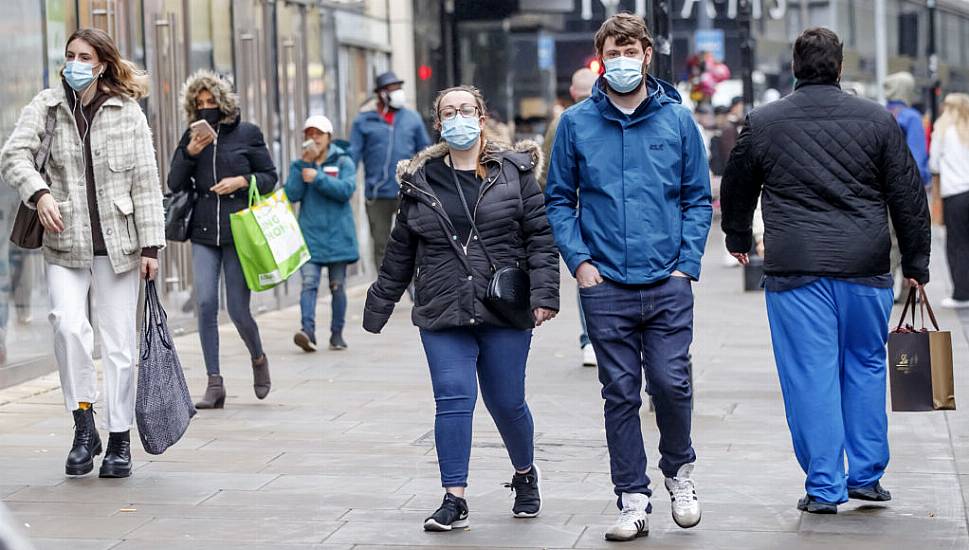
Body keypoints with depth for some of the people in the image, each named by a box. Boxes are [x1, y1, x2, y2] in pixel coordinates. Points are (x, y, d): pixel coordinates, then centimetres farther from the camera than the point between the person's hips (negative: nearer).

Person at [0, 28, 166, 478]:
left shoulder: (127, 112, 4)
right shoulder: (47, 106, 5)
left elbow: (145, 182, 4)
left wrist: (151, 244, -1)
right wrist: (39, 193, -25)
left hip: (117, 243, 0)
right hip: (65, 243, 0)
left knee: (119, 342, 2)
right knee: (68, 325, -20)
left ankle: (119, 441, 12)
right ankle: (84, 424, -5)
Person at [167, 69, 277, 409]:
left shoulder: (247, 134, 1)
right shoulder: (191, 138, 9)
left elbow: (270, 177, 6)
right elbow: (174, 184, 6)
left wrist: (242, 181, -12)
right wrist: (189, 153, -9)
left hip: (238, 232, -3)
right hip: (204, 233, 3)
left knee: (237, 310, -2)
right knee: (205, 304, -8)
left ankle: (258, 359, 29)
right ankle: (214, 384, -3)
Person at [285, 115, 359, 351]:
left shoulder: (343, 162, 4)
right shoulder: (298, 165, 10)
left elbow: (346, 190, -12)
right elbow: (292, 194, -5)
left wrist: (318, 178, -19)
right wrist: (304, 164, -10)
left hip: (337, 234, 0)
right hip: (309, 234, 1)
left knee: (337, 286, 6)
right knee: (309, 282, -14)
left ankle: (337, 334, 16)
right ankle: (308, 330, -25)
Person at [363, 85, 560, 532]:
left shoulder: (514, 171, 3)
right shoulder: (420, 181, 8)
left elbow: (541, 235, 0)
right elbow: (400, 252, 15)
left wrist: (544, 293, -9)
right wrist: (379, 306, 17)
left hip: (504, 312, -1)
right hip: (443, 313, 1)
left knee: (506, 402, 6)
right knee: (453, 399, -8)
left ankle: (526, 476, 33)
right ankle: (454, 500, -3)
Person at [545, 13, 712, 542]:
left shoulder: (678, 120, 4)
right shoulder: (576, 123, 4)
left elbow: (698, 199, 8)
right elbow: (558, 200, 9)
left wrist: (687, 263, -2)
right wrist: (579, 260, -3)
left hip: (668, 284, 0)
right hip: (605, 286, 1)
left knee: (671, 384, -6)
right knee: (621, 394, 4)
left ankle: (679, 468, 22)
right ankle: (633, 501, 12)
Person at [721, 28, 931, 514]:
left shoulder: (761, 123, 3)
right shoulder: (877, 120, 3)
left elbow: (736, 191, 17)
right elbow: (909, 196, 6)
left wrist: (738, 240, 36)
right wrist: (915, 264, 15)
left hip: (795, 272, -1)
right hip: (865, 270, 1)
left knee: (810, 376, 2)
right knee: (865, 366, 14)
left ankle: (823, 487, 2)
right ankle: (866, 475, 17)